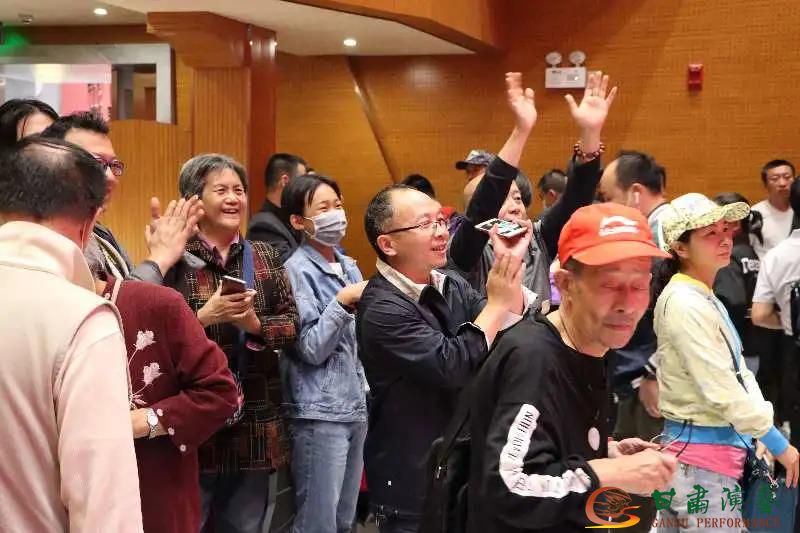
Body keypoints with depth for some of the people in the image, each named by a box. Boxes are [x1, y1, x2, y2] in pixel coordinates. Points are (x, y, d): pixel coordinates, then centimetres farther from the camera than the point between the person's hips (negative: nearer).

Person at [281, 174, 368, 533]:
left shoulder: (349, 266, 12)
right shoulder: (297, 270, -9)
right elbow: (311, 349, -14)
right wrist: (343, 302, -21)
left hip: (355, 408, 7)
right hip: (319, 413, -7)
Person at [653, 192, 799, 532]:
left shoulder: (704, 299, 13)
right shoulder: (685, 303, -18)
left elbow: (738, 373, 13)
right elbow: (722, 391, -21)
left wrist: (762, 437, 3)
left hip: (692, 453, 9)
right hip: (703, 461, -9)